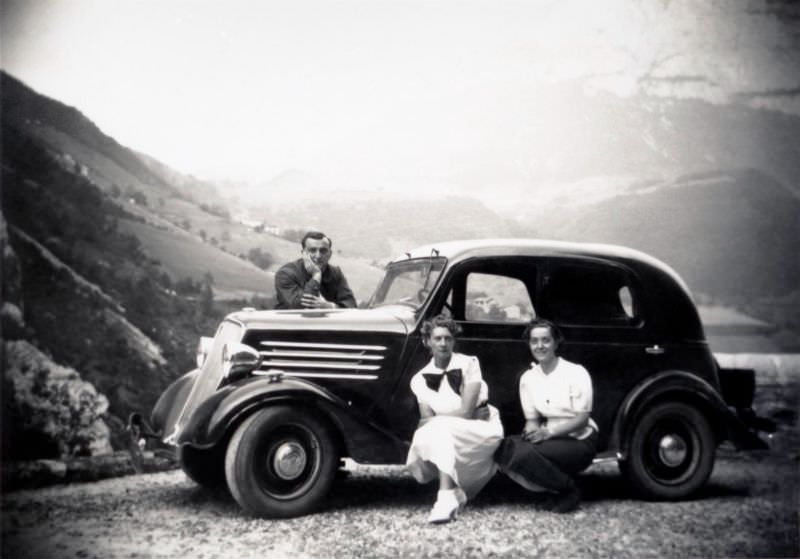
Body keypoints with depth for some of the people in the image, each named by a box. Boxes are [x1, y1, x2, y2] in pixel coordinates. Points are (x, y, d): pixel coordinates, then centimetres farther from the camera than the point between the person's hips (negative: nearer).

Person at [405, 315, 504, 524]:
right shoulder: (421, 379, 2)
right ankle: (456, 492, -3)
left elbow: (466, 413, -15)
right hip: (448, 440, 4)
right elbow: (425, 419, -8)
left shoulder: (468, 364, -9)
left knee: (439, 429, -32)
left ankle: (447, 496, -38)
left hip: (483, 430, -4)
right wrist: (460, 415, -18)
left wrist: (433, 421, -11)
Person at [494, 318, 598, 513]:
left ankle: (568, 491, -7)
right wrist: (531, 431, -16)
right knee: (504, 450, -23)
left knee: (524, 454, -31)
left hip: (580, 441, -5)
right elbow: (532, 418, 9)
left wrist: (549, 431, -25)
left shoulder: (576, 373, -8)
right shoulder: (528, 378, 6)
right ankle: (553, 488, -5)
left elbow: (582, 419, -11)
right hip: (551, 438, 5)